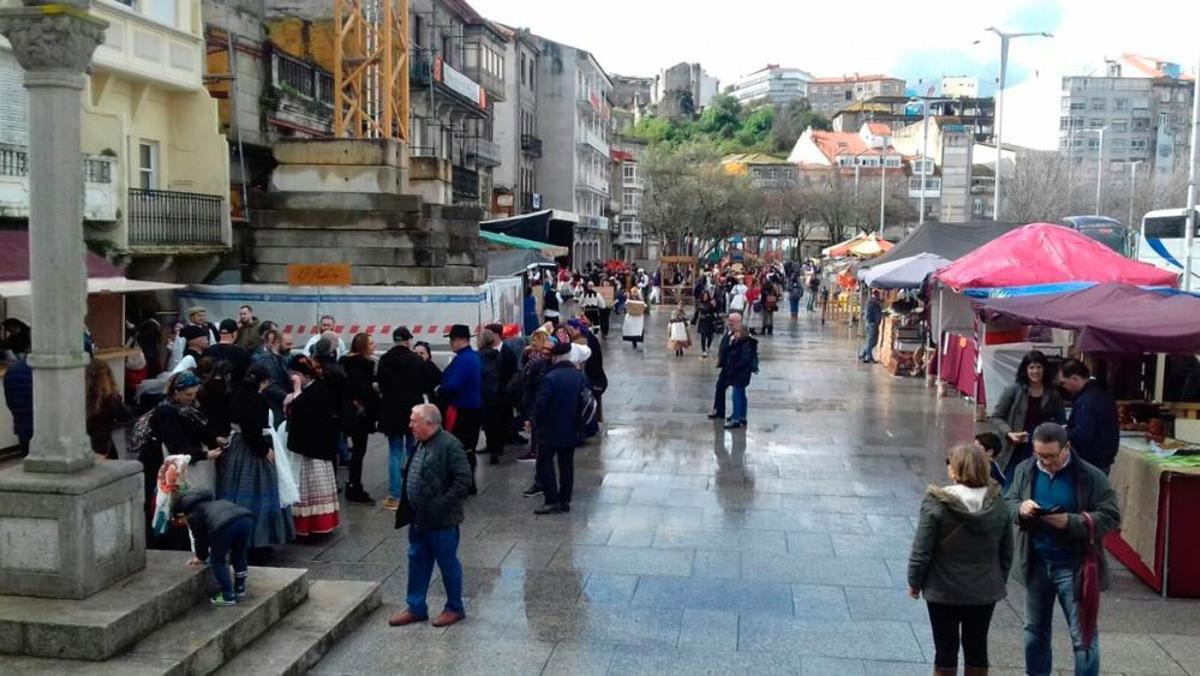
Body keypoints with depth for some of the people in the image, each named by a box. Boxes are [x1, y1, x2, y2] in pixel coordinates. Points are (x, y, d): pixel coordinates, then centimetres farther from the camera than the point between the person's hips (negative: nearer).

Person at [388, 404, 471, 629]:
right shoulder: (421, 444, 8)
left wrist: (442, 504, -22)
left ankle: (455, 608, 22)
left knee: (448, 563, 7)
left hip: (441, 520, -9)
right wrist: (411, 511, 11)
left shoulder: (450, 445, -20)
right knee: (417, 561, 16)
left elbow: (464, 479, -23)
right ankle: (416, 608, 28)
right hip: (419, 518, 9)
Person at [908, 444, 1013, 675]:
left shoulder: (936, 503, -18)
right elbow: (1006, 551, 4)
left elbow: (922, 551, -15)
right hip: (985, 590, 4)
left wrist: (914, 582, 0)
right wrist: (999, 582, 18)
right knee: (977, 648, 16)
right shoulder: (998, 504, -5)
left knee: (946, 648, 10)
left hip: (944, 590, -3)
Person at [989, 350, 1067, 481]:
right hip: (1015, 451, -2)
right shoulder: (1013, 390, -2)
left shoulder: (1053, 394, 6)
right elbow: (995, 418, -1)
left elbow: (1061, 422, 13)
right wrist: (1009, 433, -17)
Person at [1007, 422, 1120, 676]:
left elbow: (1111, 518, -13)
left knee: (1083, 637, 4)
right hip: (1036, 564, 5)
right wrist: (1020, 508, -15)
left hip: (1074, 567, -5)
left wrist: (1071, 522, -27)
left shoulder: (1091, 477, -13)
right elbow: (1007, 502, 9)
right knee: (1035, 629, 19)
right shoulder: (1025, 470, 0)